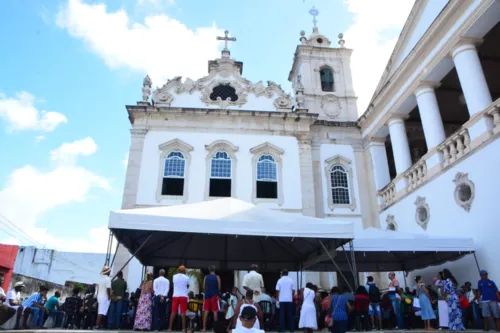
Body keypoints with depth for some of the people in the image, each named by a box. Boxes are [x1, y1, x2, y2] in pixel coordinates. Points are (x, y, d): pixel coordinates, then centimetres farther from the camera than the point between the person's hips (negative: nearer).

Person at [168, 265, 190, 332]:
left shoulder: (174, 276, 5)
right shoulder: (186, 278, 0)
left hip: (175, 295, 2)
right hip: (183, 296, -2)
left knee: (173, 312, 4)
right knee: (183, 312, 0)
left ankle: (170, 328, 1)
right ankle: (183, 328, -1)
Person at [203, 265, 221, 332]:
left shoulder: (206, 277, 6)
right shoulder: (217, 277, -1)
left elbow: (203, 287, 6)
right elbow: (219, 287, -1)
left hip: (207, 295, 2)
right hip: (214, 295, -2)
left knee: (206, 311, 5)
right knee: (215, 311, 3)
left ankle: (204, 328, 4)